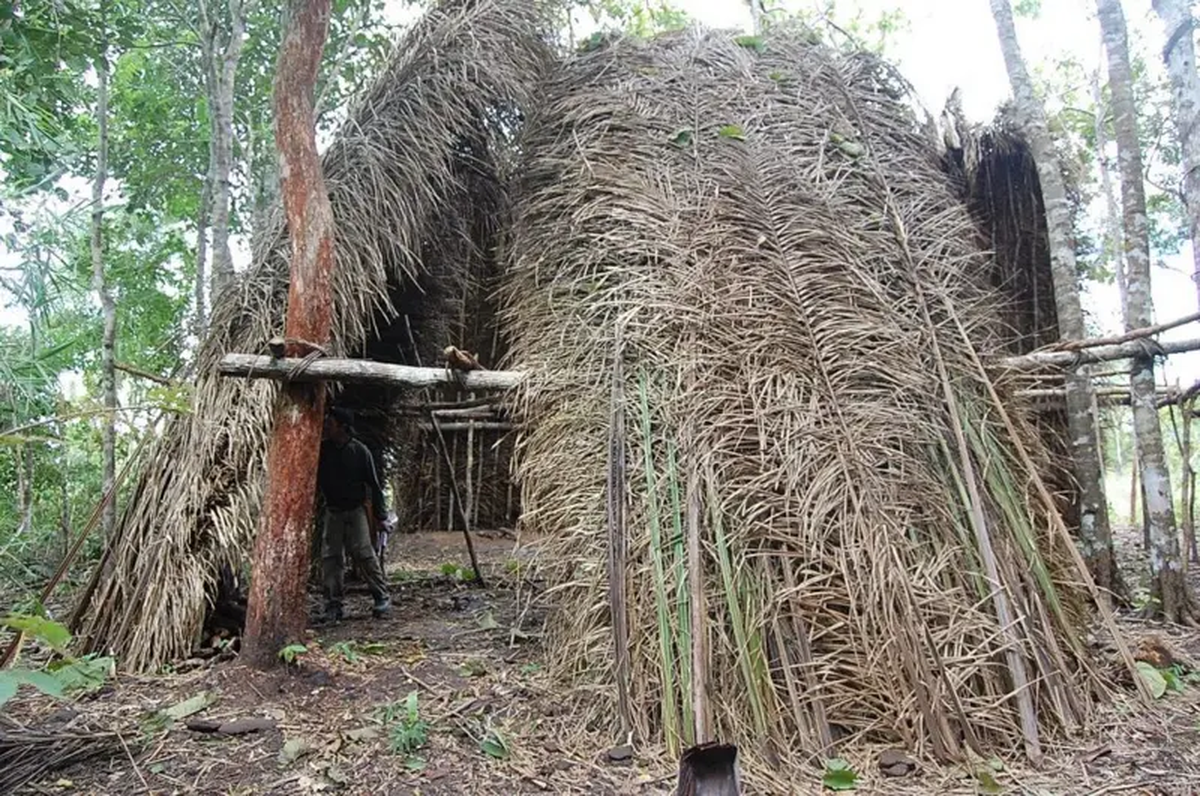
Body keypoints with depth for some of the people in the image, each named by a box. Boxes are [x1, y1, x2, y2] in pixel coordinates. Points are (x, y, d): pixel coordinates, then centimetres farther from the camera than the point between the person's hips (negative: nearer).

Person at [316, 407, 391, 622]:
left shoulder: (359, 451, -9)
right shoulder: (321, 449, -2)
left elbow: (373, 483, -4)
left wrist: (379, 512, -4)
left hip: (356, 509, -3)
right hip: (332, 511, 4)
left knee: (364, 553, -8)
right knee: (329, 556, 1)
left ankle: (382, 597, 4)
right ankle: (333, 604, 8)